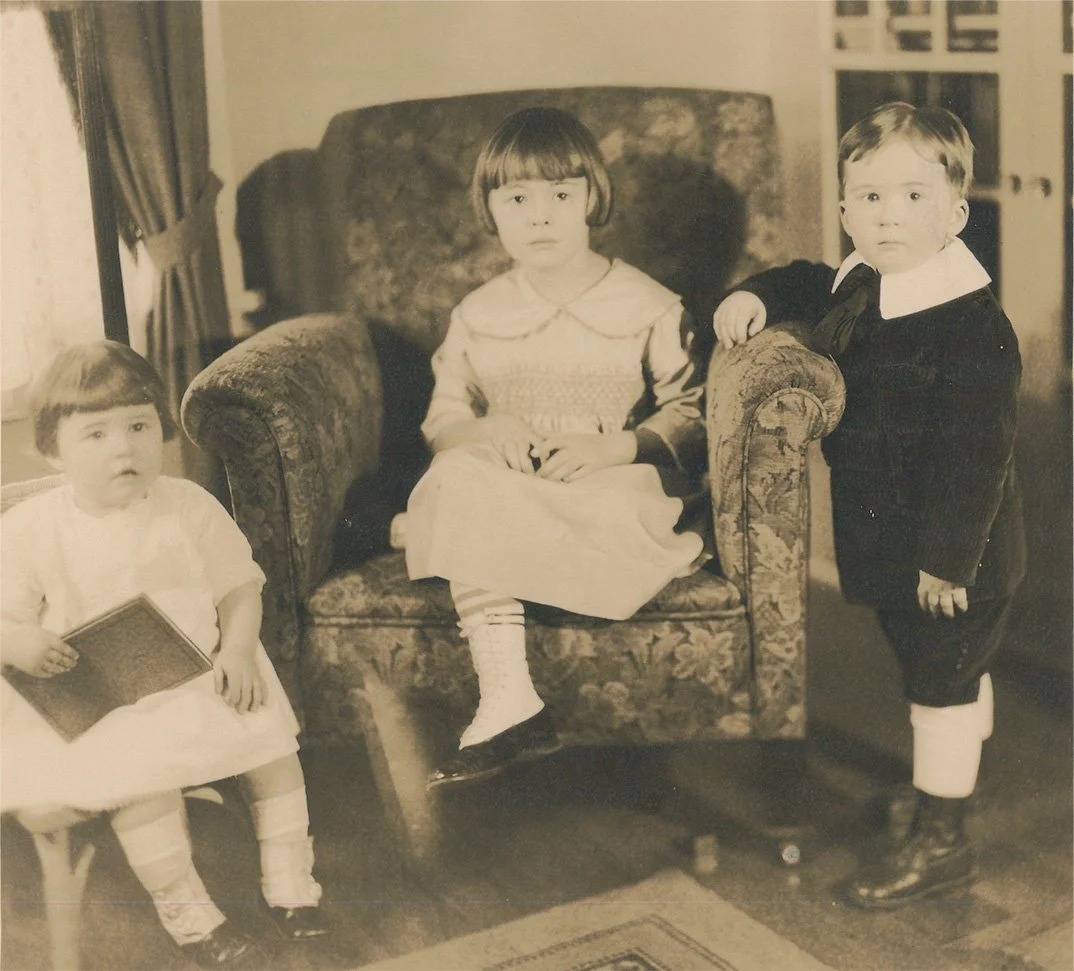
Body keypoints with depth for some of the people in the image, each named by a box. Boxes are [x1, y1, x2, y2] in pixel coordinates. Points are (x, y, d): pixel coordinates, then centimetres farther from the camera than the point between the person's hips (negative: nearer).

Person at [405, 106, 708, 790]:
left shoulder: (649, 306, 3)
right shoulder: (477, 315, 12)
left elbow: (690, 415, -1)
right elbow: (444, 416, 12)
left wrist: (615, 447, -18)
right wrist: (485, 432, -12)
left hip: (613, 483, -2)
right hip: (505, 483, 2)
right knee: (458, 480, -33)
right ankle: (508, 700, -37)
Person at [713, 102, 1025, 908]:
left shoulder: (974, 326, -25)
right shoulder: (858, 290, 1)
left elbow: (976, 455, -26)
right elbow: (809, 285, 25)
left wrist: (948, 558, -25)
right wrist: (757, 295, 4)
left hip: (954, 549, -8)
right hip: (888, 542, 8)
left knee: (942, 680, 2)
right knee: (956, 672, 25)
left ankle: (940, 841, 15)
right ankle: (958, 779, 44)